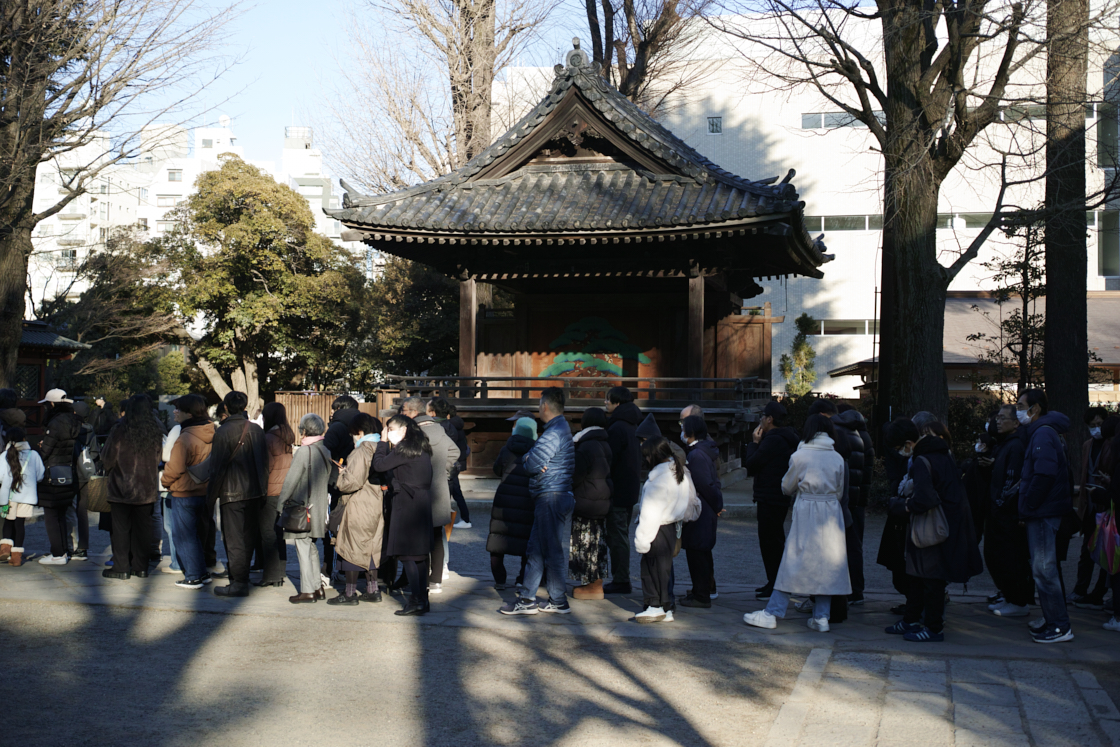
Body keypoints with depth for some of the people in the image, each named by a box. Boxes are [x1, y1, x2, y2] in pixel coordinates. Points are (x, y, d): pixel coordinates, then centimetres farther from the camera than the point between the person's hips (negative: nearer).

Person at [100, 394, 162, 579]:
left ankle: (121, 567, 6)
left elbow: (107, 458, -5)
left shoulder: (119, 430, -13)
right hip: (147, 488, 3)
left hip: (122, 487, -3)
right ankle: (141, 566, 13)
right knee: (143, 527, 9)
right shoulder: (156, 432, -2)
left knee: (121, 527, 4)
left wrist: (108, 473, 15)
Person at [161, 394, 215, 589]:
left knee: (183, 536, 2)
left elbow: (175, 468, -20)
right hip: (203, 491, 8)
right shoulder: (210, 435, 4)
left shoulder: (185, 438, -21)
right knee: (193, 533, 19)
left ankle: (193, 577, 5)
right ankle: (202, 573, 22)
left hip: (184, 493, -8)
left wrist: (165, 481, -1)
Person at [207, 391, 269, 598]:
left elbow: (217, 467, -11)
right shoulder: (256, 429, 4)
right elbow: (264, 462, 9)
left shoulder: (223, 432, -12)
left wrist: (211, 496, -4)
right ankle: (242, 576, 22)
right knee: (248, 536, 13)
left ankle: (238, 583, 0)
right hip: (254, 491, 6)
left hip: (232, 492, -6)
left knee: (234, 538, -2)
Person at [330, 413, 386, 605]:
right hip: (375, 507, 9)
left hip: (358, 507, -9)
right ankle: (372, 590, 19)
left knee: (352, 548, -1)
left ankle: (350, 593, 3)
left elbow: (353, 481, -24)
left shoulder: (361, 451, -18)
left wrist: (340, 475, -3)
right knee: (370, 548, 16)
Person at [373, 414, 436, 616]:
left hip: (407, 506, -9)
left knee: (406, 554, -6)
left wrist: (383, 442, 1)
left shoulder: (404, 449, -13)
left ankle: (416, 601, -9)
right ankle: (423, 599, 14)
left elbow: (379, 465, -10)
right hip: (423, 505, 9)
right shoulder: (421, 448, 14)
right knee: (420, 555, 11)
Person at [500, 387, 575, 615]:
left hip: (551, 497, -10)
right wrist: (531, 459, -6)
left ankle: (558, 601, 3)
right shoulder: (563, 429, 18)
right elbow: (529, 459, 16)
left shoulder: (554, 433, -16)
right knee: (534, 550, 12)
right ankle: (527, 599, 15)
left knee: (551, 550, -4)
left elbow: (532, 463, -21)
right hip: (557, 496, 10)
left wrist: (527, 460, 1)